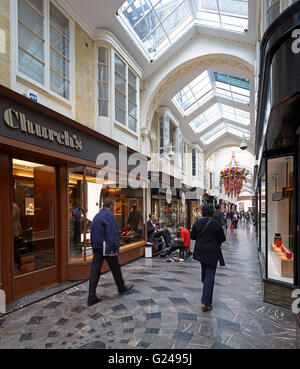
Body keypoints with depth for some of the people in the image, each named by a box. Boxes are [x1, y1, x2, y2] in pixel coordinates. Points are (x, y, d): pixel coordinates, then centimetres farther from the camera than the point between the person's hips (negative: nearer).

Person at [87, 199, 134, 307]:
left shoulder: (97, 216, 16)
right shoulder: (109, 215, -12)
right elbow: (111, 233, -20)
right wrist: (113, 249, -20)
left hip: (97, 248, 8)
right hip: (106, 247, -7)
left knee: (95, 271, 5)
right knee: (115, 268, 11)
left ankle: (91, 298, 6)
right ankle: (122, 288, 29)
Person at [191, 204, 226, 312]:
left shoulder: (197, 222, -5)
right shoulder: (216, 223, -15)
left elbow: (192, 236, 5)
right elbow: (223, 238, -6)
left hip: (200, 250, 5)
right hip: (212, 252, -5)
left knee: (204, 271, 26)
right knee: (210, 275, 0)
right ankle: (206, 303, -1)